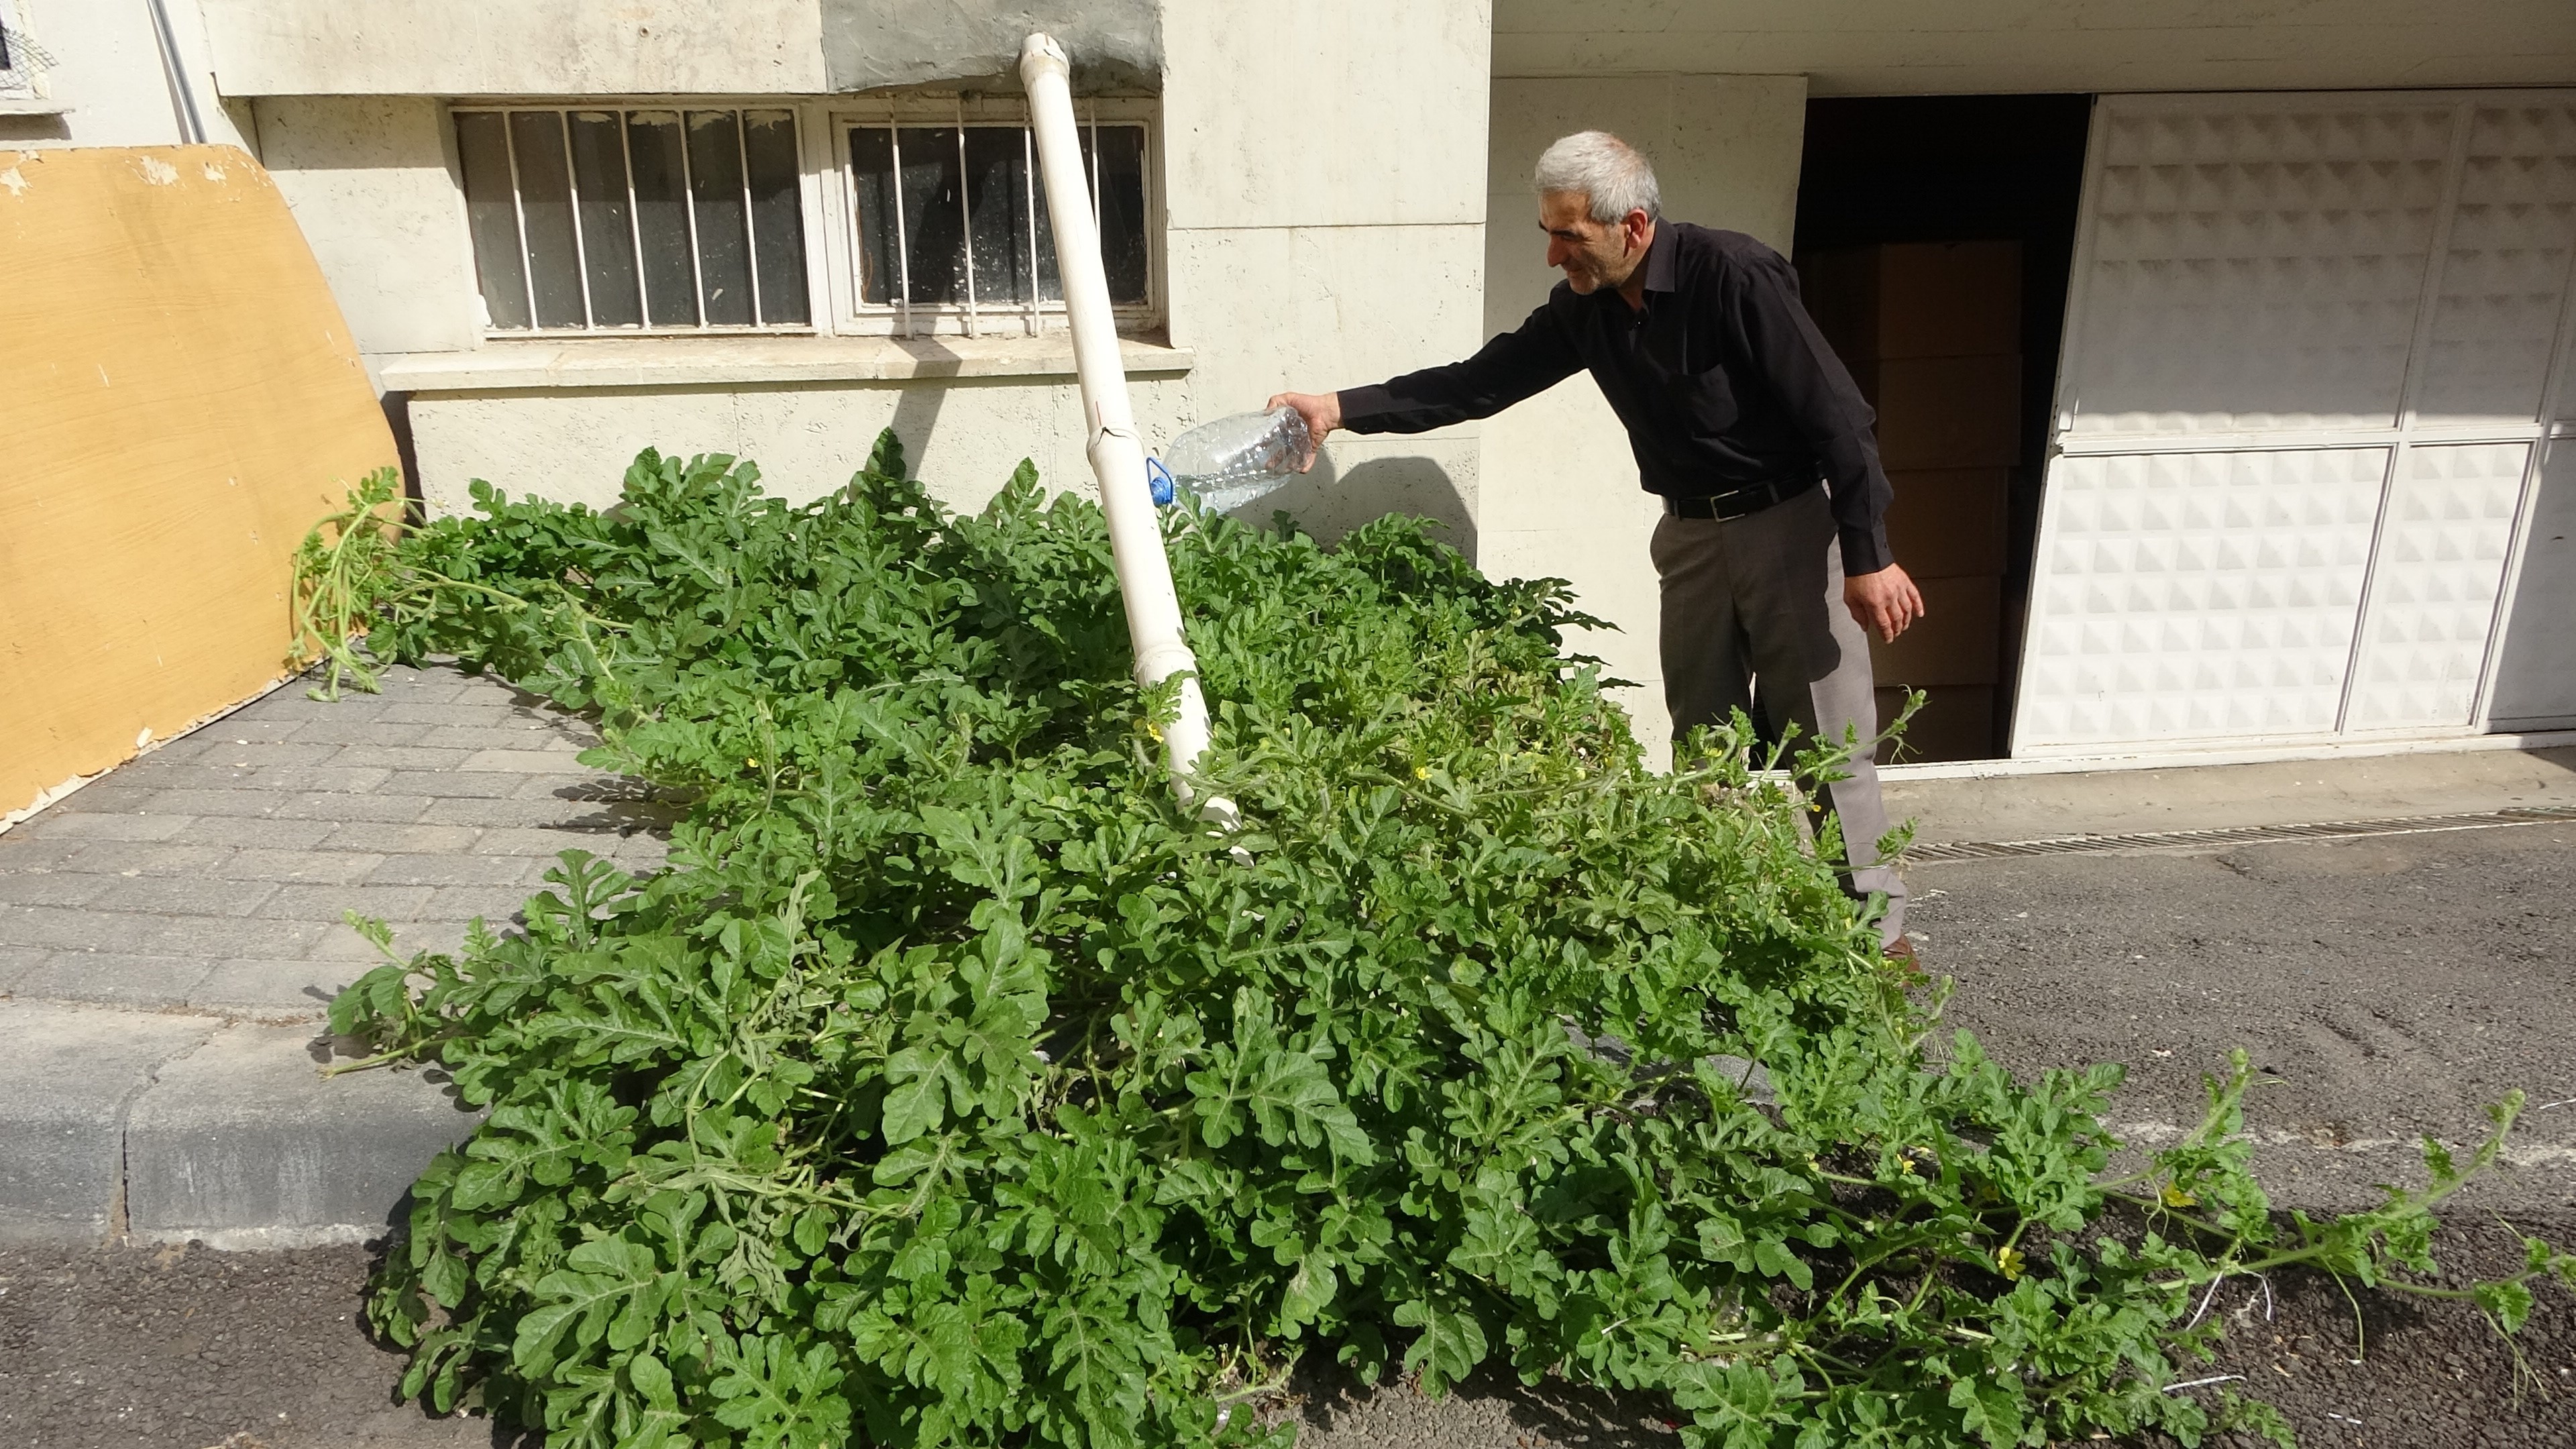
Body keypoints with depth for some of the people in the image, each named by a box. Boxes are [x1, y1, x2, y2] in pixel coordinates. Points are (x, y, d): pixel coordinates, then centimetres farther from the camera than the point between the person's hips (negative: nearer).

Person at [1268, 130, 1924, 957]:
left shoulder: (1732, 277, -21)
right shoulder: (1584, 308, -1)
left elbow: (1836, 415, -20)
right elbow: (1479, 382, 4)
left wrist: (1869, 557, -20)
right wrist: (1343, 409, -4)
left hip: (1793, 524, -6)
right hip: (1693, 535, 6)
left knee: (1828, 741, -1)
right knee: (1702, 745, 9)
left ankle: (1877, 927, 13)